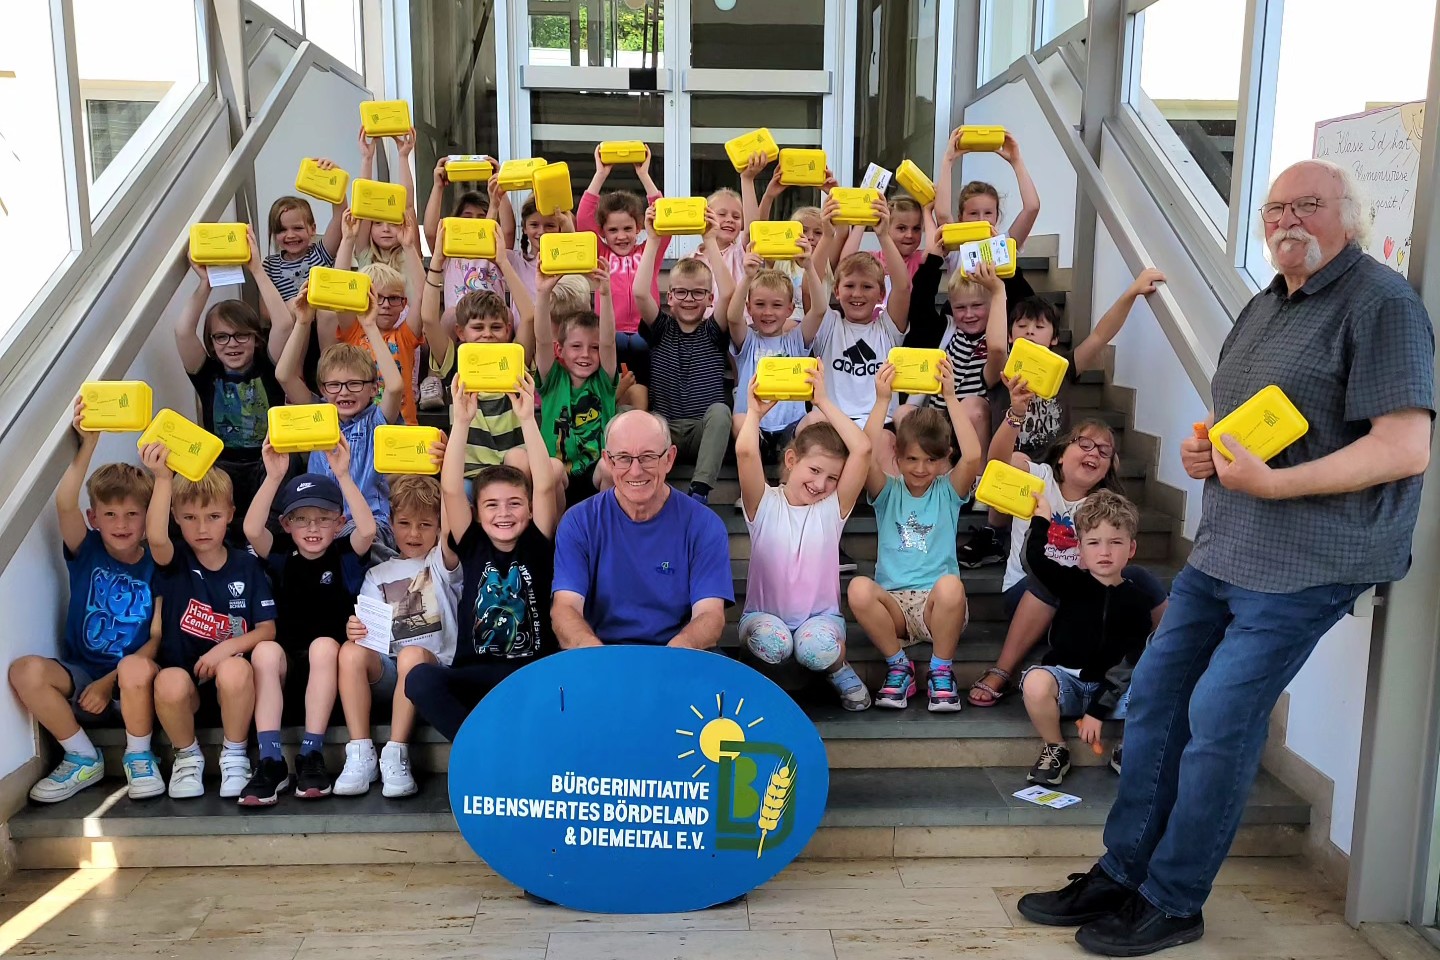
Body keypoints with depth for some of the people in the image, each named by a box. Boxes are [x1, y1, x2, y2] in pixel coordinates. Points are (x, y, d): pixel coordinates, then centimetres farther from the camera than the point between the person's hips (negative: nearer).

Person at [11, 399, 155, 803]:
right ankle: (83, 759, -7)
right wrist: (89, 444, -28)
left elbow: (159, 638, -8)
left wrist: (110, 682, -17)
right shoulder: (86, 551, 1)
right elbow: (64, 504, -19)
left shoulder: (156, 566, -3)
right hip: (81, 675, 3)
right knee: (26, 670, -26)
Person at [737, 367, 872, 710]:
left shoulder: (833, 507, 0)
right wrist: (755, 412, -5)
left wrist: (823, 402, -10)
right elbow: (745, 451, -23)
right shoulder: (765, 504, -3)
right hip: (766, 617, 0)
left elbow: (862, 449, -14)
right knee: (774, 642, -34)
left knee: (816, 648, -33)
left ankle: (838, 669, 1)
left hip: (820, 617, 1)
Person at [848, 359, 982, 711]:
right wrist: (882, 401, -17)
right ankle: (898, 666, -9)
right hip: (892, 603, 1)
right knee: (859, 588, -32)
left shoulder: (948, 492, 8)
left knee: (950, 586, -36)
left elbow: (973, 456, -13)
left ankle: (941, 671, -11)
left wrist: (950, 397, -16)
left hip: (937, 604, -1)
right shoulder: (888, 492, 9)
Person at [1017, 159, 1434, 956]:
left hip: (1305, 561, -9)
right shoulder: (1267, 305, 17)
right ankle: (1122, 874, 21)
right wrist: (1203, 450, 2)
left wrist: (1271, 483, -22)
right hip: (1222, 549, 9)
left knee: (1217, 722, -6)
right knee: (1153, 697, 8)